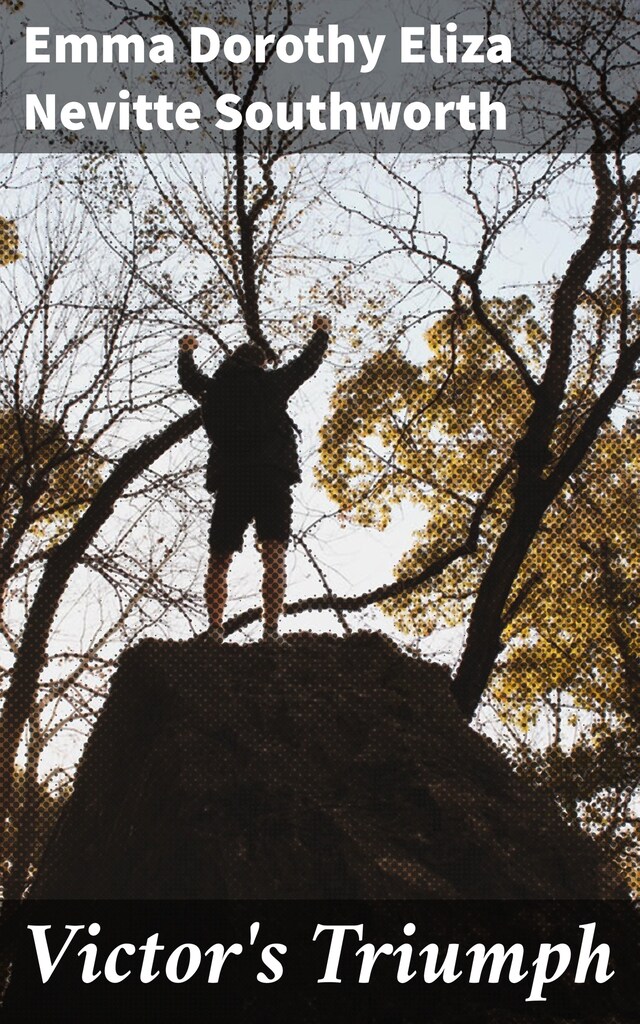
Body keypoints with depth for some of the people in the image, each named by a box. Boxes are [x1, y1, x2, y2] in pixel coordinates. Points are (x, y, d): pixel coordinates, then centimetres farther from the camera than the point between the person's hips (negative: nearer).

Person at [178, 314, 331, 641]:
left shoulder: (213, 387, 17)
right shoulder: (272, 382, 12)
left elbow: (188, 378, 39)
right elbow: (308, 362, 27)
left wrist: (186, 352, 60)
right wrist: (321, 332, 47)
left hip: (228, 480, 2)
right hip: (271, 476, -2)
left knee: (218, 561, 5)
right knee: (273, 555, -9)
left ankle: (215, 630, -9)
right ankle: (271, 631, -21)